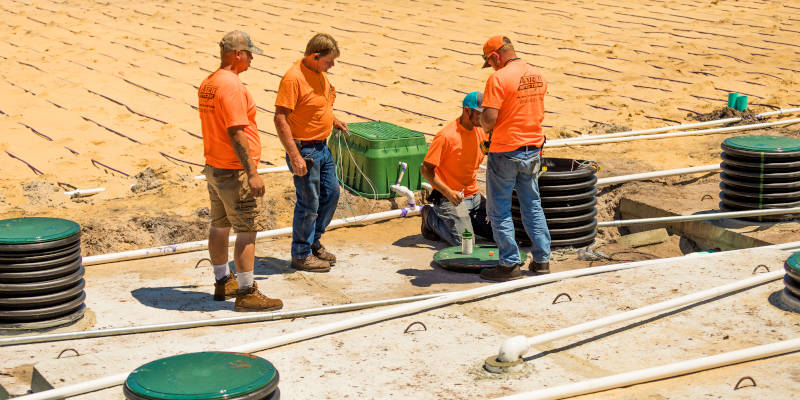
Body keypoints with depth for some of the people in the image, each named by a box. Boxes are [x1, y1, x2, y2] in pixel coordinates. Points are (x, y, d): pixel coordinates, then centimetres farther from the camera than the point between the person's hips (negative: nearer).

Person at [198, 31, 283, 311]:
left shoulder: (207, 84, 11)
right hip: (234, 172, -10)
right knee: (247, 230, -5)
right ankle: (246, 293, -3)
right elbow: (236, 133, -24)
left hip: (213, 167, 10)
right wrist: (252, 173, -23)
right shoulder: (231, 86, -20)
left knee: (219, 226, 17)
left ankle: (223, 283, 29)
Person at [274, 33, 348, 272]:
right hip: (304, 150, -9)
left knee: (331, 193, 18)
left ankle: (314, 243, 33)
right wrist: (294, 156, -27)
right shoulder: (293, 78, -22)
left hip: (322, 147, 9)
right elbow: (280, 119, -25)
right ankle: (301, 255, 14)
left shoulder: (319, 73, 6)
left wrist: (333, 120, 11)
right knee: (308, 204, -1)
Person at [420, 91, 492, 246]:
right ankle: (431, 217, 6)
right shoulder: (446, 136, -19)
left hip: (474, 197, 7)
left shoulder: (480, 131, 3)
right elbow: (426, 169, -17)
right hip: (449, 198, -7)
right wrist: (448, 192, -26)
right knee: (463, 240, -20)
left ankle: (463, 218, 19)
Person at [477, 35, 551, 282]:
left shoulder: (499, 78, -17)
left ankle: (510, 264, 6)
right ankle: (541, 259, 20)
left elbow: (489, 118, -23)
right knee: (532, 206, 17)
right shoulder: (538, 77, 6)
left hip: (505, 152, -7)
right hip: (533, 148, 7)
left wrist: (485, 127, -1)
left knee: (499, 211, 4)